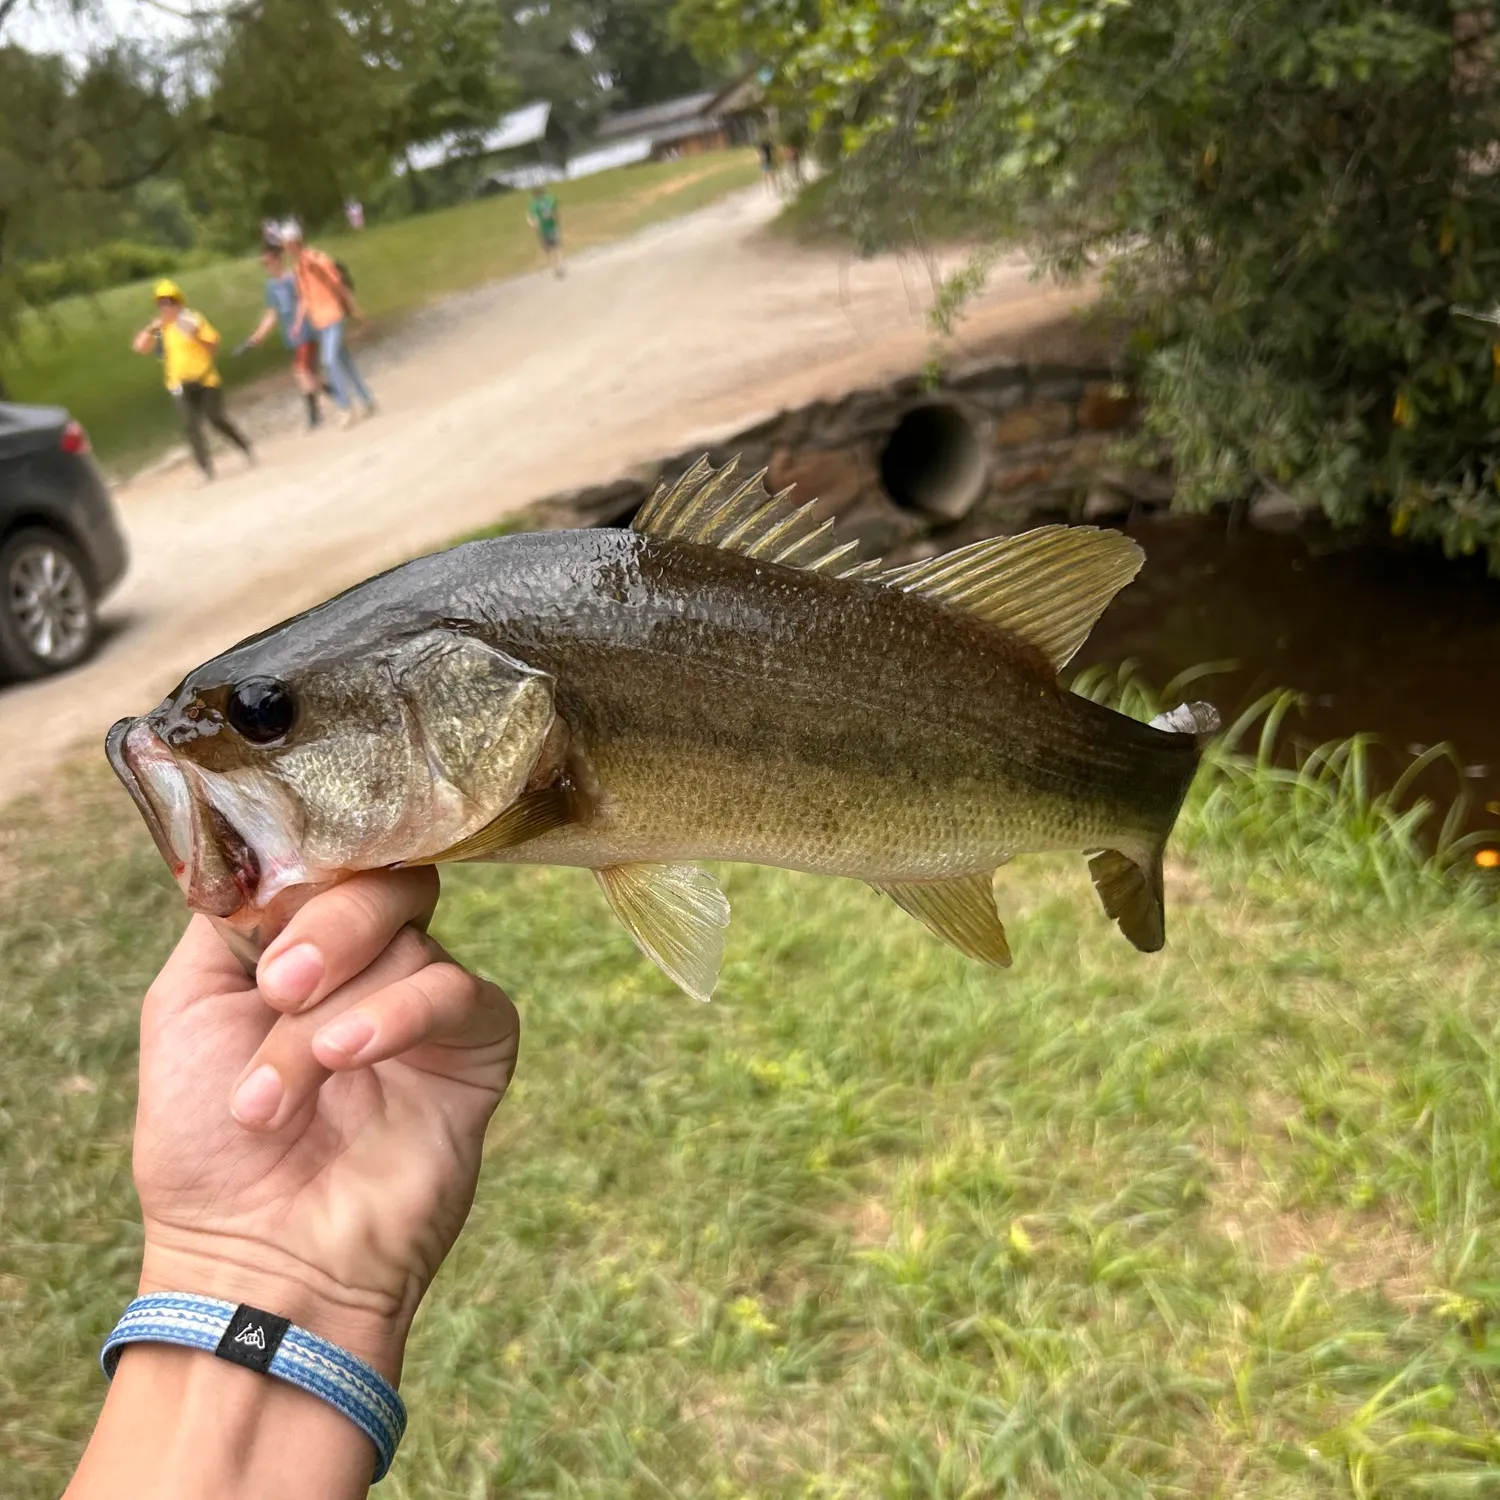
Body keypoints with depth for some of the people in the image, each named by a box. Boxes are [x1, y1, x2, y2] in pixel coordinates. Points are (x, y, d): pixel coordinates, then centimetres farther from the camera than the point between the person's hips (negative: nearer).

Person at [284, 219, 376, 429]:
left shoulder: (319, 260, -13)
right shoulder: (297, 267, 9)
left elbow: (340, 286, -7)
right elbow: (304, 297, 13)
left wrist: (354, 309, -2)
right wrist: (298, 323, 4)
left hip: (332, 316, -7)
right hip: (317, 321, 7)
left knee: (330, 359, -19)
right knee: (343, 360, 12)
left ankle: (345, 406, -8)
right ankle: (366, 400, 22)